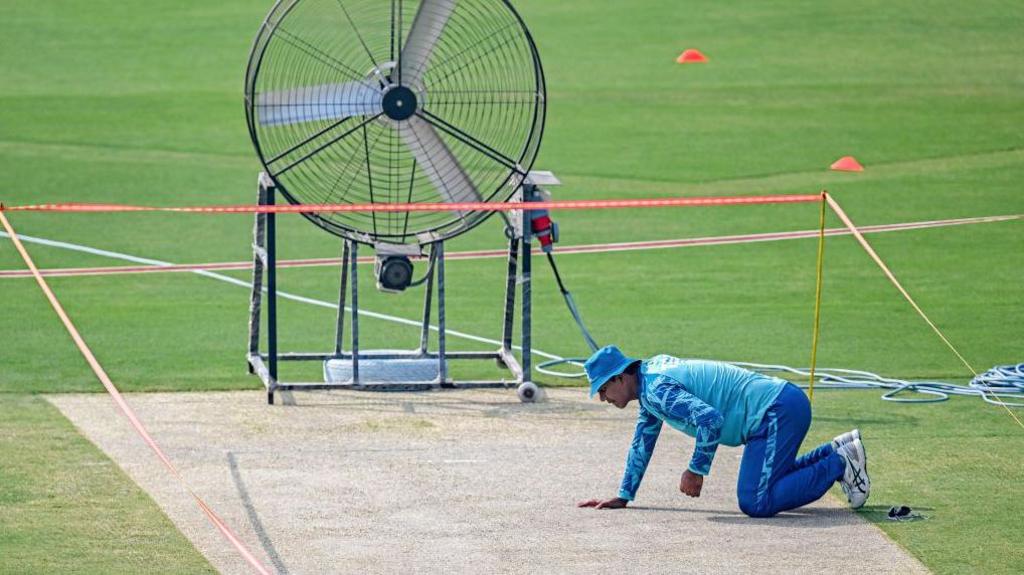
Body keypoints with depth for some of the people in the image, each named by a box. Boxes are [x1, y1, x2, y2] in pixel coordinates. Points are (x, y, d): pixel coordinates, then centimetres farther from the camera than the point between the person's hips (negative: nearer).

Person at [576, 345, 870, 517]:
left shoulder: (657, 390, -16)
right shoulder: (650, 374, 16)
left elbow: (710, 420, -28)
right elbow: (642, 442, 27)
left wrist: (696, 471, -16)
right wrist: (623, 497, 26)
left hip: (778, 411, -11)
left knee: (756, 503, -17)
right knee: (768, 480, 27)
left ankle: (839, 463, -9)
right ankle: (836, 452, 20)